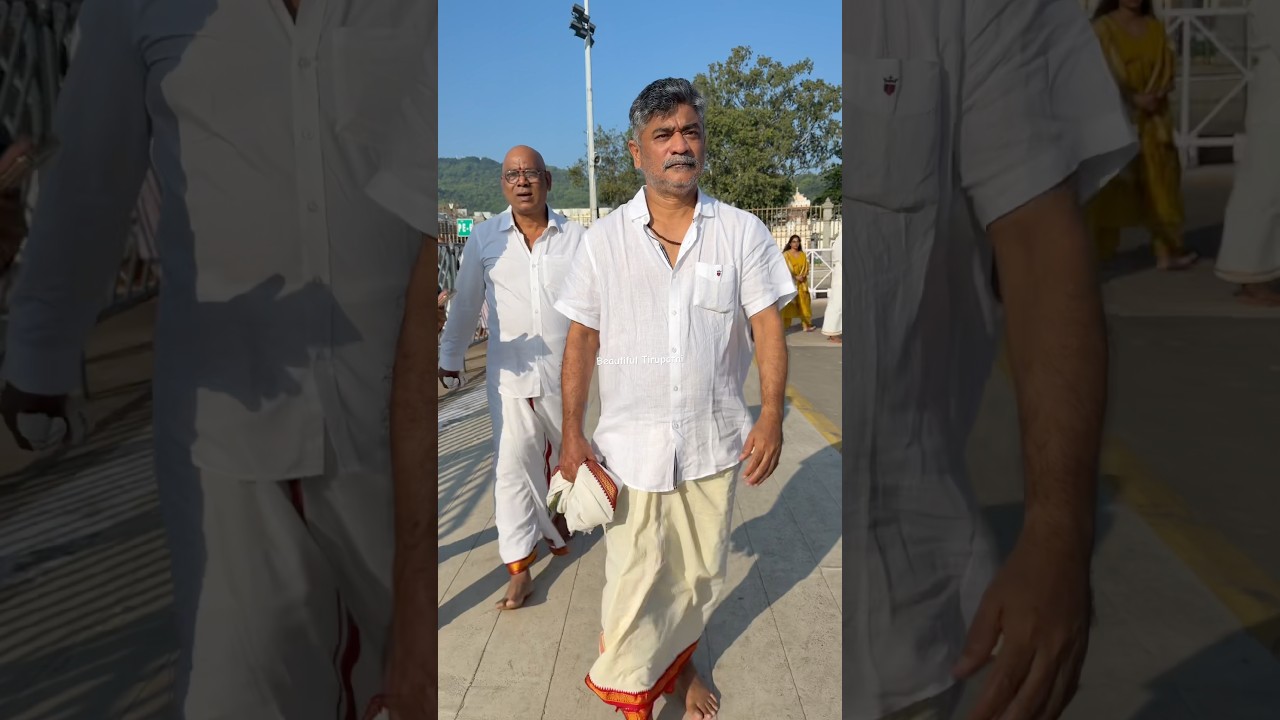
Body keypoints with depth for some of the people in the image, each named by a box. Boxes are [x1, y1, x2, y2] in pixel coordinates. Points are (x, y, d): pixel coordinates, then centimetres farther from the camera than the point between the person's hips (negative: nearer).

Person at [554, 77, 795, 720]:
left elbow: (768, 326, -3)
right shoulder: (604, 239, -1)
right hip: (631, 444, -1)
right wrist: (572, 433, -4)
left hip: (715, 442, 1)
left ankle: (680, 663, 45)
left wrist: (771, 415, -15)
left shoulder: (743, 233, -1)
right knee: (633, 581, 4)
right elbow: (581, 339, 1)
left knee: (700, 573, 17)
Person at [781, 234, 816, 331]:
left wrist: (802, 277, -9)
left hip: (802, 283, 4)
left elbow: (806, 268, 9)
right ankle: (783, 325, -2)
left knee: (803, 304, 1)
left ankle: (806, 325, 2)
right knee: (788, 304, -5)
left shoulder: (803, 255, 12)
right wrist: (795, 277, -13)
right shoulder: (786, 254, -1)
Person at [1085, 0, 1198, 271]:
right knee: (1112, 186, -3)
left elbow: (1168, 71, 7)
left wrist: (1152, 98, -11)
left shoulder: (1155, 27, 11)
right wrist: (1135, 99, -15)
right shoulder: (1103, 27, -3)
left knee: (1158, 185, 2)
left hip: (1154, 120, 4)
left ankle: (1166, 251, 5)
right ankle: (1097, 253, 2)